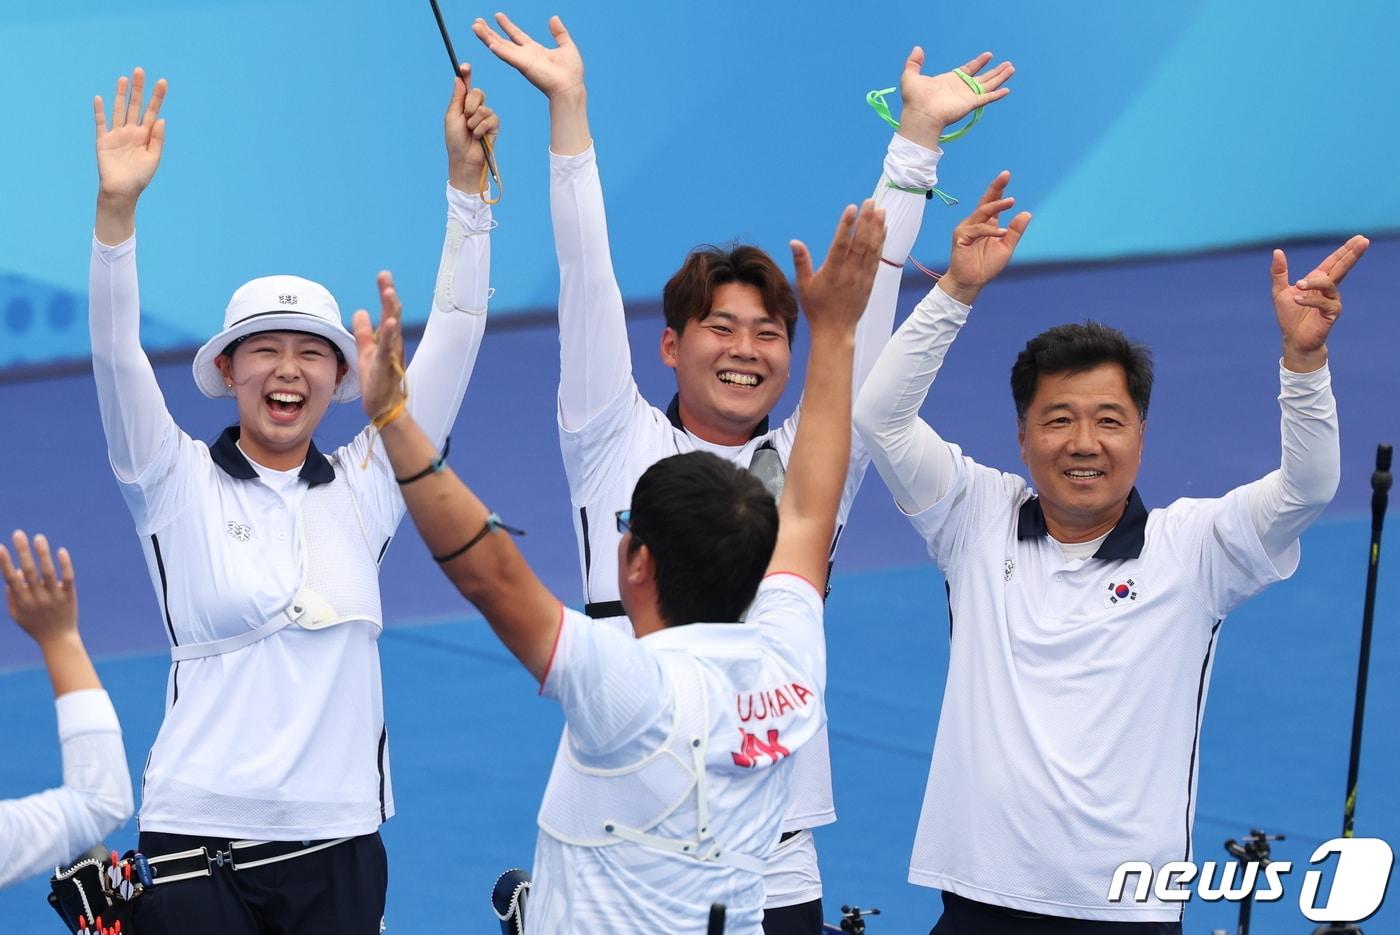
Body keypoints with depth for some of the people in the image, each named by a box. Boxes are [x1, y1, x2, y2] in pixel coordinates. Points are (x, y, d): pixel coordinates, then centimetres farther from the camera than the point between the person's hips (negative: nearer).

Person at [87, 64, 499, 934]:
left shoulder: (364, 488, 8)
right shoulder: (177, 483, 2)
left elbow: (452, 341, 4)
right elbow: (116, 355, -11)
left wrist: (467, 178, -4)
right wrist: (117, 209, -25)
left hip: (338, 838, 3)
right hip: (199, 837, -2)